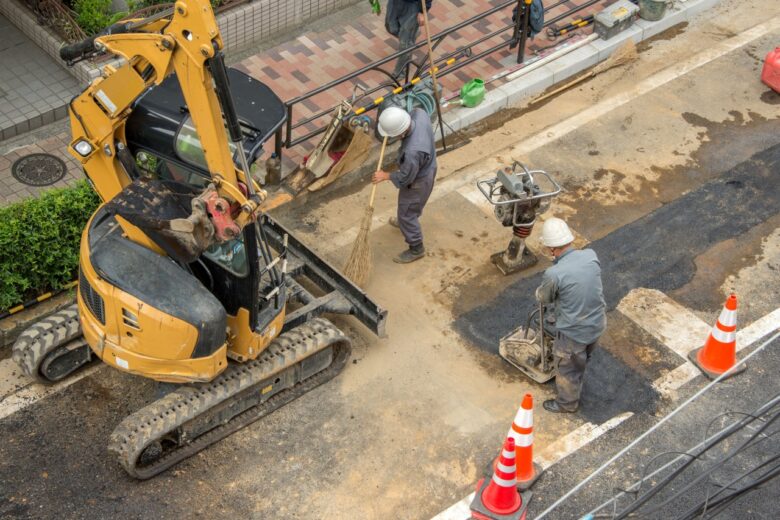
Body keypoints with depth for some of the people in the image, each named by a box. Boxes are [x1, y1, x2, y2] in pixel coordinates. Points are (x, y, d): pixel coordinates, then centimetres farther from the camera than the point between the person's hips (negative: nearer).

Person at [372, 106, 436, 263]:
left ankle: (416, 249, 38)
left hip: (417, 181, -8)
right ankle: (406, 222, 65)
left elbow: (405, 178, -27)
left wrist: (385, 176, -10)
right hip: (427, 168, 8)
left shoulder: (412, 151, -46)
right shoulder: (419, 113, -28)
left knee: (407, 214, 16)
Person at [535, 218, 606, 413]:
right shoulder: (591, 256, -15)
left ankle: (567, 402, 46)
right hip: (597, 324, 6)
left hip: (574, 332, -6)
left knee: (568, 368, 22)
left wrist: (540, 293, 14)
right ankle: (576, 384, 60)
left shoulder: (554, 274, -30)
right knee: (582, 359, 33)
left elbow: (543, 297, -8)